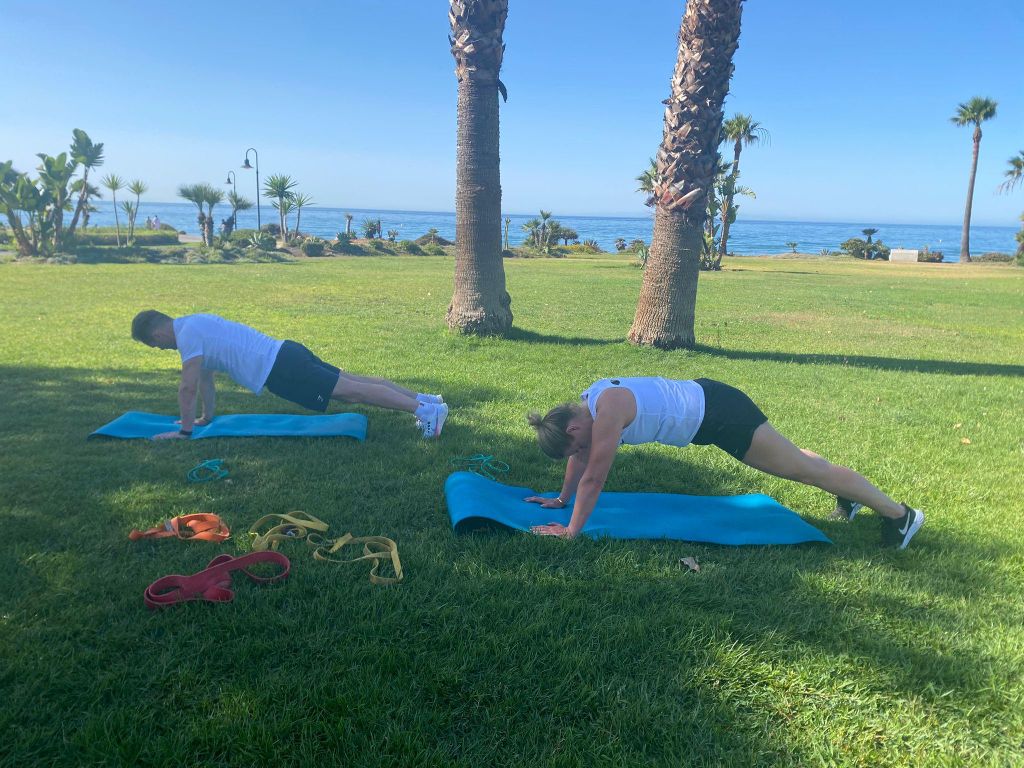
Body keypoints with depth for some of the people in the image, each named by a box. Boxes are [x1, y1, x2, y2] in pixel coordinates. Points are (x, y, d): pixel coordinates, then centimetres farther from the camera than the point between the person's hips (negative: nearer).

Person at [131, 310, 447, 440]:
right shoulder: (195, 325, 22)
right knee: (352, 381, 8)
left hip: (278, 370, -9)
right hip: (284, 354, 9)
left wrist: (184, 429, -2)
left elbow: (188, 387, -12)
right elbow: (206, 378, 31)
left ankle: (425, 409, -19)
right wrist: (207, 417, 34)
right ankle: (424, 399, 7)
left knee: (350, 390, -14)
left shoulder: (187, 333, -9)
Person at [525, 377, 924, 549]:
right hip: (701, 400, 8)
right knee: (790, 457, 26)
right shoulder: (585, 405, -2)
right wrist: (560, 499, 19)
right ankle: (850, 493, 48)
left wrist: (570, 531, -21)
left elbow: (593, 478, -27)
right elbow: (578, 459, 13)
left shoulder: (607, 411, -29)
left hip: (719, 412, -8)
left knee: (804, 468, 4)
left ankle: (898, 513, 18)